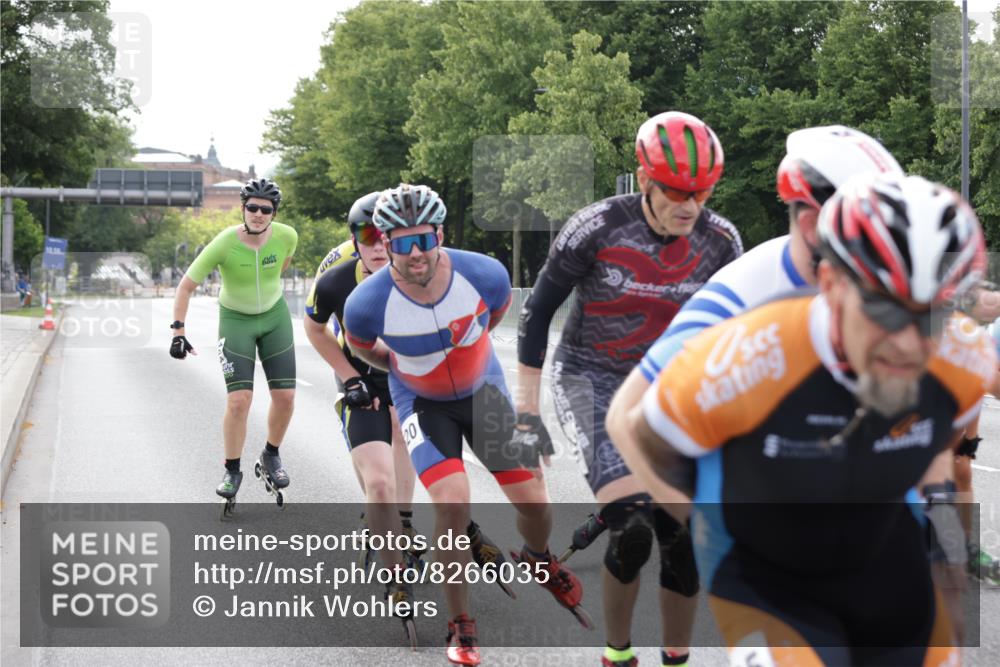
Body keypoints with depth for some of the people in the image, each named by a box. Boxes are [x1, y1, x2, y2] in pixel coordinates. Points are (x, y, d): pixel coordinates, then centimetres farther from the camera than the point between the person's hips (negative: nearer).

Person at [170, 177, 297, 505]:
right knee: (239, 401, -13)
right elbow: (186, 286, -20)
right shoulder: (224, 244, -27)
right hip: (236, 320, -3)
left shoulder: (286, 236, -18)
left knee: (285, 397, -1)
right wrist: (178, 330, -25)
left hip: (275, 316, 3)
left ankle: (271, 456, 24)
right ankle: (232, 472, 5)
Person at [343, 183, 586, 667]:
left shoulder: (485, 274, -26)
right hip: (422, 402, -2)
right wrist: (403, 365, 5)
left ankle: (538, 560, 40)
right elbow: (361, 345, -2)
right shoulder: (367, 304, -29)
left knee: (534, 502, 1)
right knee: (453, 503, -22)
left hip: (484, 391, 2)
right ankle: (460, 626, -3)